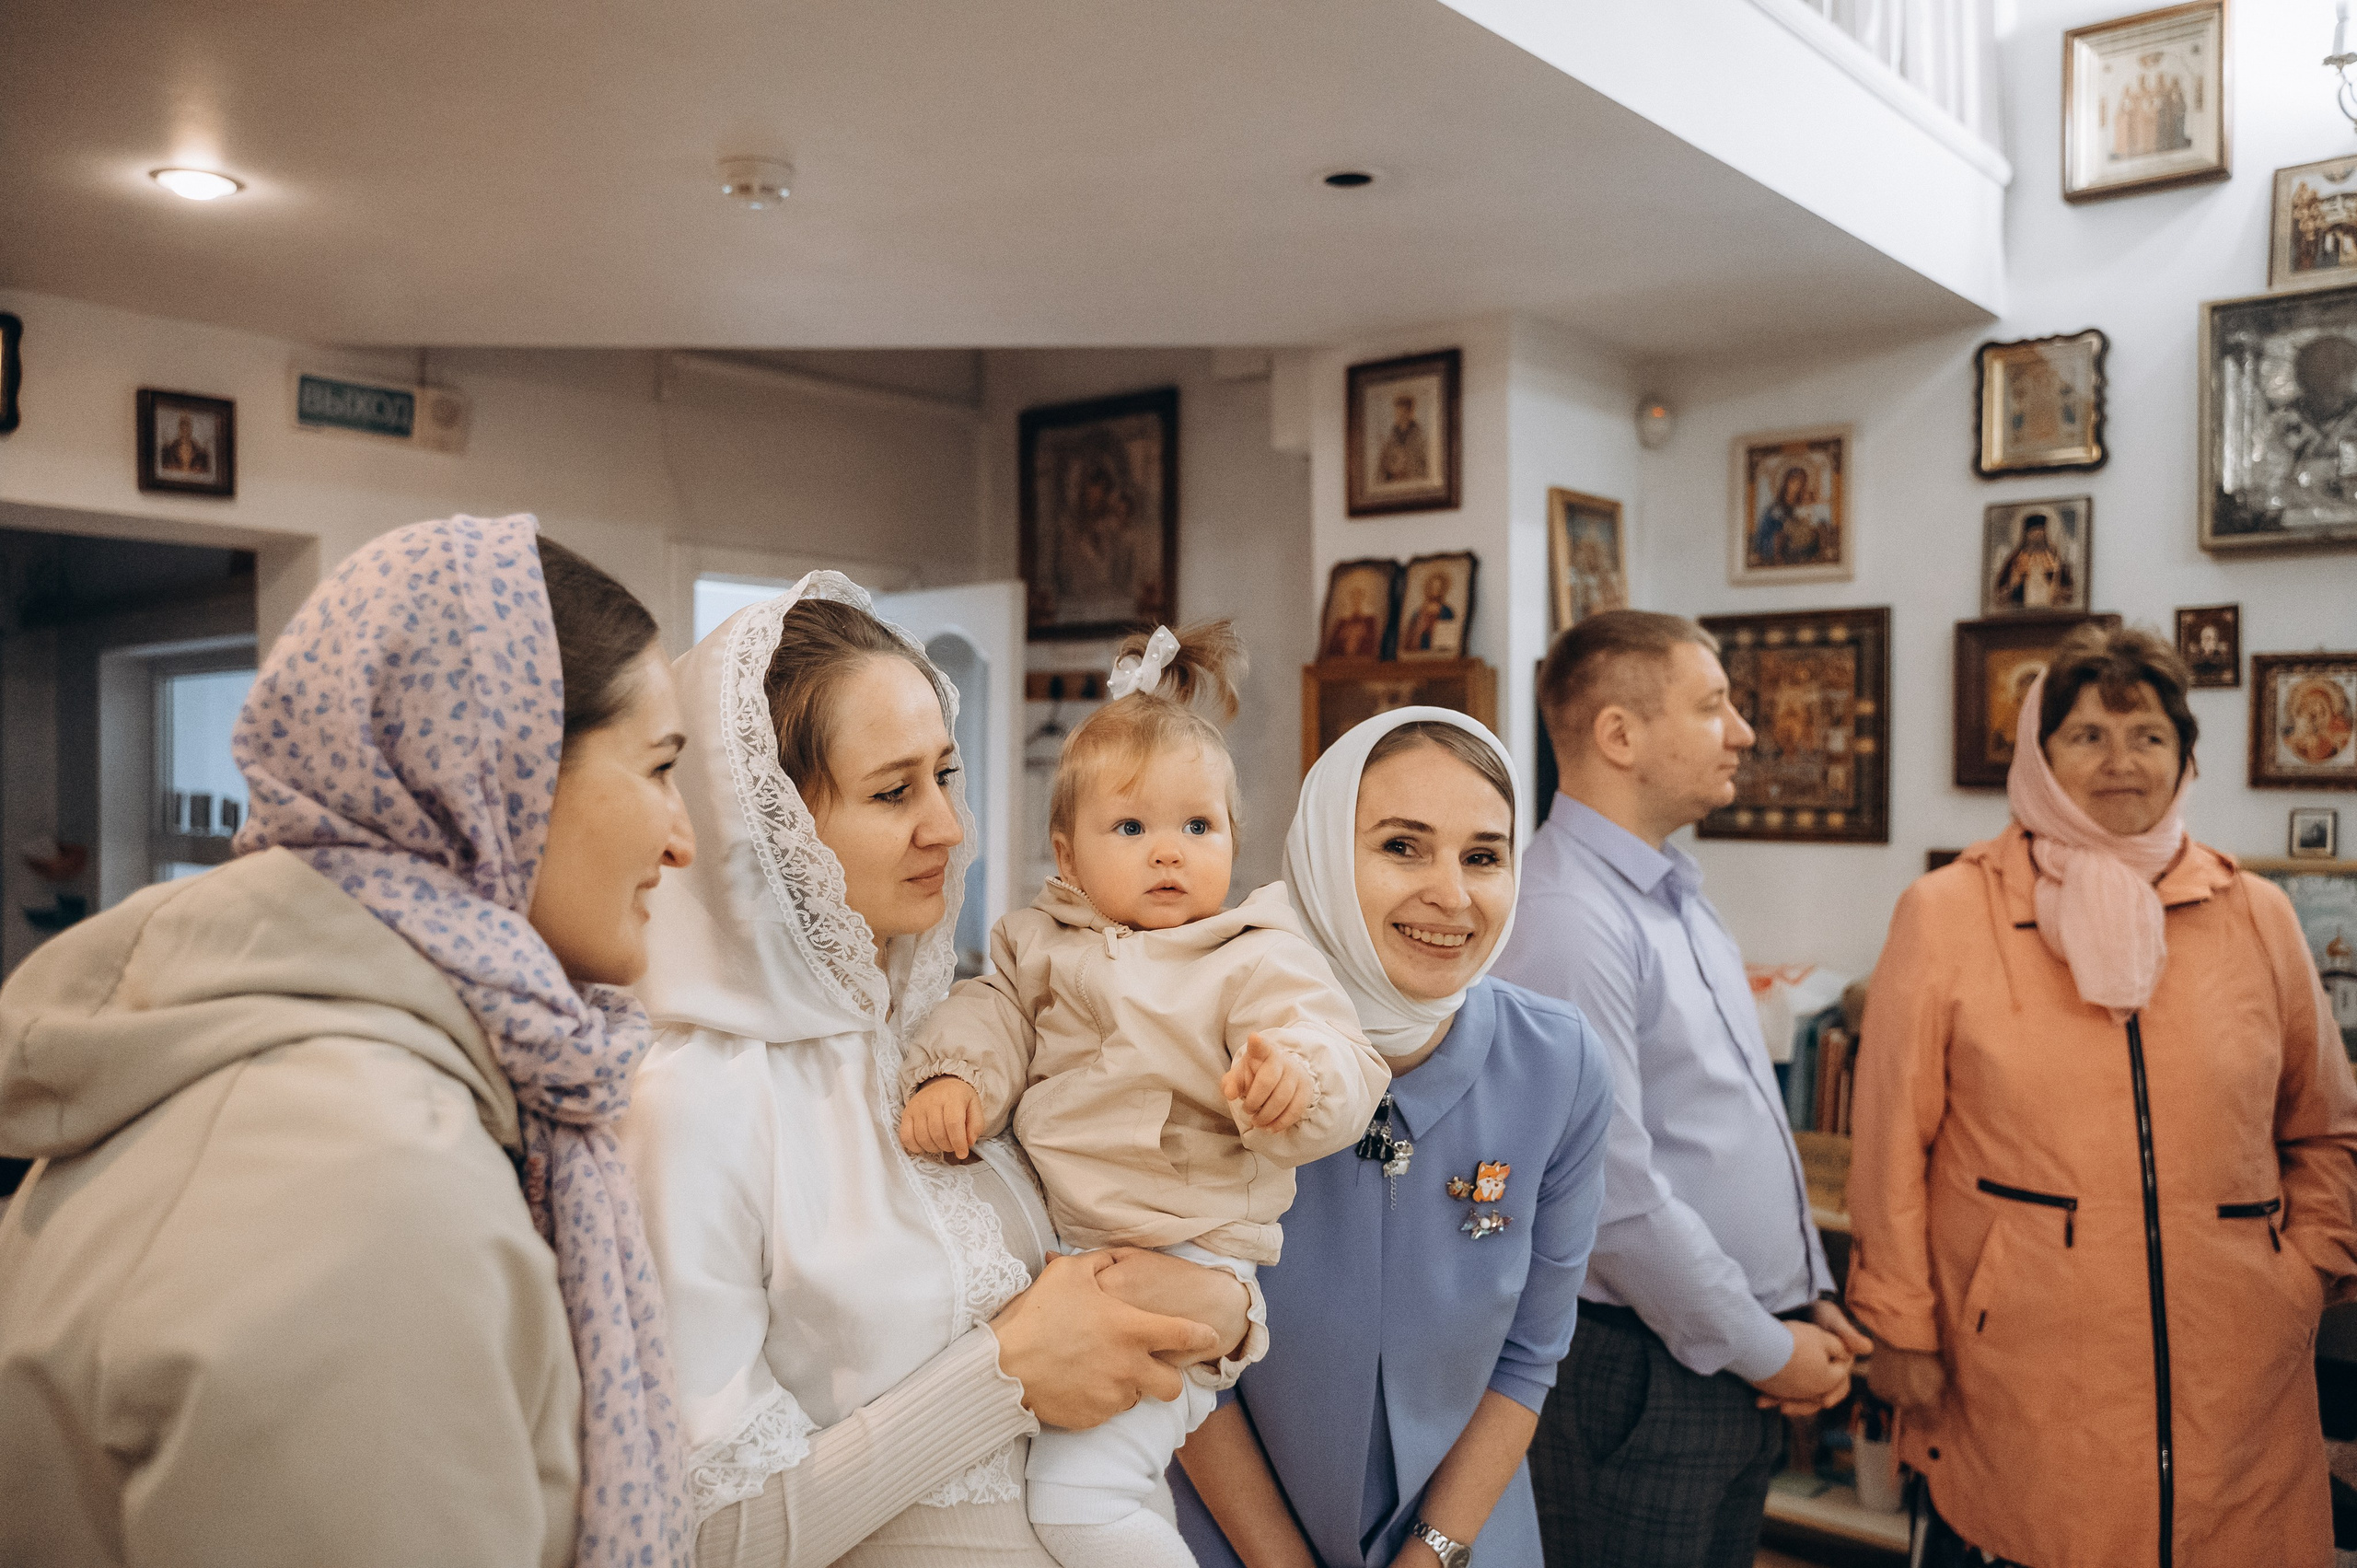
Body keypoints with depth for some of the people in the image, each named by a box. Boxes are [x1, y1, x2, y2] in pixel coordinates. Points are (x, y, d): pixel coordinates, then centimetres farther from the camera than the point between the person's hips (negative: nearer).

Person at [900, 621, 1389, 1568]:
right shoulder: (1043, 940, 10)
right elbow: (994, 1011, 11)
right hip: (1041, 1239, 6)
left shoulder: (1256, 960, -6)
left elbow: (1342, 1064, -15)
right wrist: (953, 1077, -11)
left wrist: (1297, 1079, -38)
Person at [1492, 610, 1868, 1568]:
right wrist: (1764, 1348, -12)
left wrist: (1808, 1300, 8)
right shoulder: (1566, 920, -21)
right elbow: (1614, 1192, -23)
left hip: (1740, 1371, 9)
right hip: (1638, 1380, -9)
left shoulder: (1678, 897, 10)